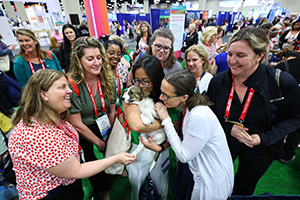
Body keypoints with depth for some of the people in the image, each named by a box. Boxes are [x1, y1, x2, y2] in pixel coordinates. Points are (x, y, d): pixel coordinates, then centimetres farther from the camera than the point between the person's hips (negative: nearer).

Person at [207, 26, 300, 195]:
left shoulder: (283, 83, -23)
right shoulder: (218, 81, -17)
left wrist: (264, 138, -21)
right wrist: (228, 128, -22)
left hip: (259, 151, -1)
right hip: (223, 142, 1)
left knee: (244, 188, 27)